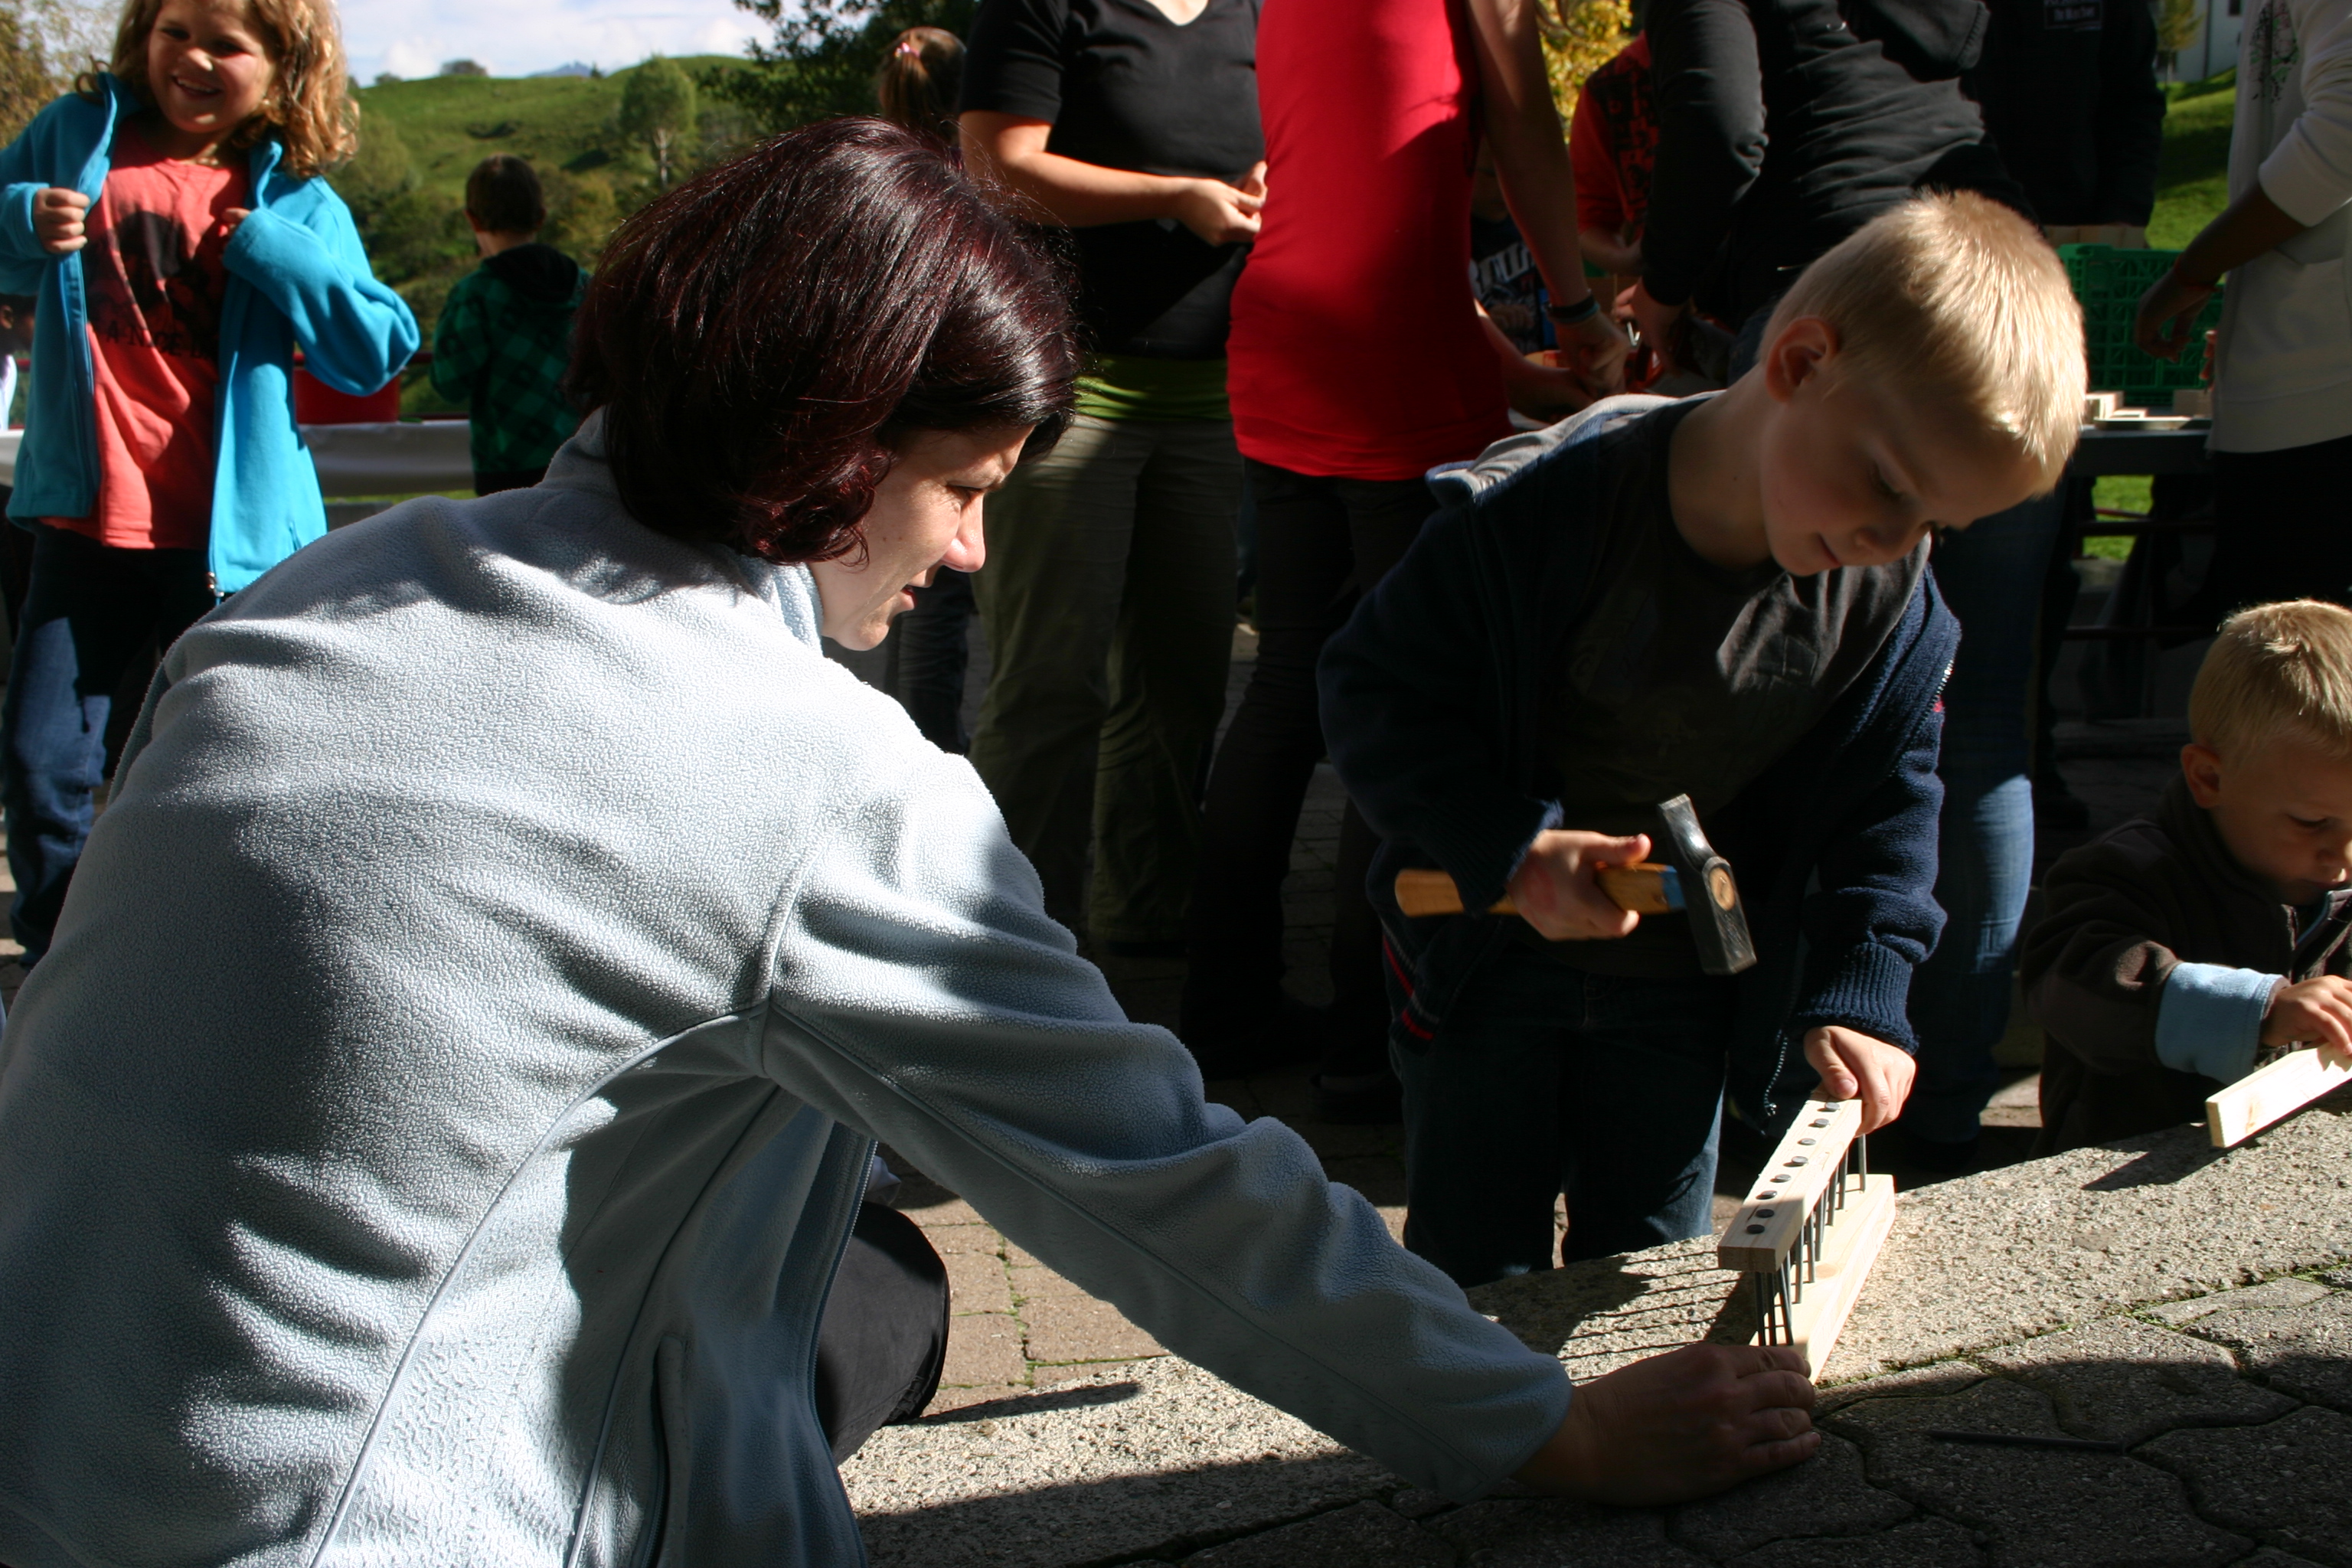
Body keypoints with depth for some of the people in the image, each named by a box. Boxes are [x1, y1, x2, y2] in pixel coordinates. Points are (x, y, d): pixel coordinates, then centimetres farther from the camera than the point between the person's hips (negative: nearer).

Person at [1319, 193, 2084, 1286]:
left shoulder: (1893, 606, -14)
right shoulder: (1538, 511, -27)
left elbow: (1881, 806, -2)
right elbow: (1377, 689, -21)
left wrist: (1856, 995, -12)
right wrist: (1509, 851, -30)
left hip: (1684, 989, 3)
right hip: (1492, 949, -3)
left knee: (1647, 1269, 14)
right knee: (1473, 1267, 8)